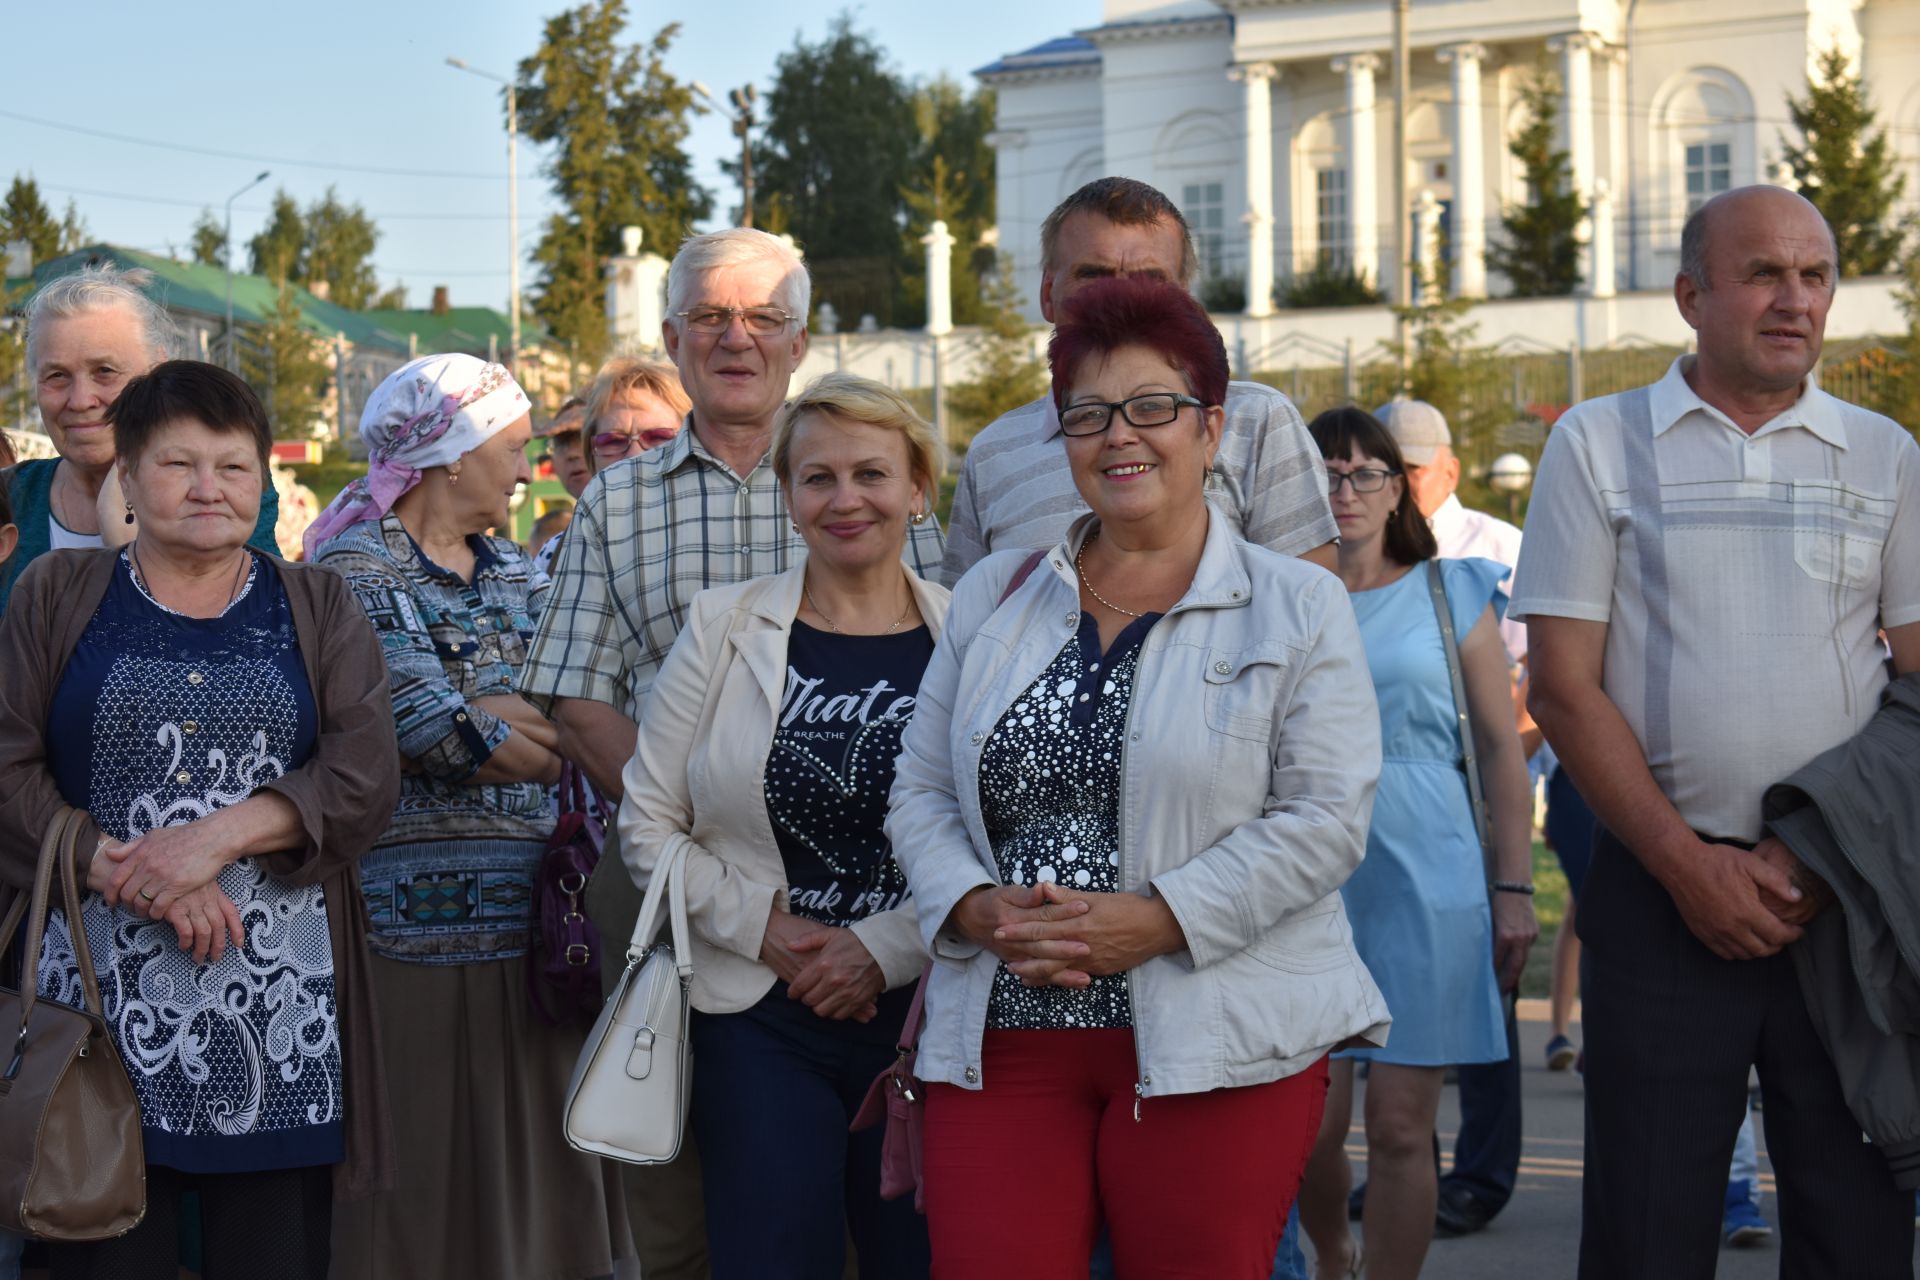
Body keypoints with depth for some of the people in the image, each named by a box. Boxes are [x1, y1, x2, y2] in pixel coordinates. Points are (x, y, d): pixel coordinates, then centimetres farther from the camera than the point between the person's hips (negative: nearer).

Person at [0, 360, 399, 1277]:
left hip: (276, 996, 1)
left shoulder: (318, 609, 12)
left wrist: (216, 837, -14)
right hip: (102, 989, 0)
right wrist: (141, 876, -12)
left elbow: (365, 776, -1)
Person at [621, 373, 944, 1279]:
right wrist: (765, 930, -7)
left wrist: (887, 947, -10)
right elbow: (649, 827, 4)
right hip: (760, 1021, 0)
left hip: (923, 1013, 0)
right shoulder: (722, 627, 3)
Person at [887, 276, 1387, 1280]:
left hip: (1213, 1049, -3)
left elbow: (1326, 818, -6)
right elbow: (921, 794, 14)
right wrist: (977, 910, -6)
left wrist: (1160, 919, -15)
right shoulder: (994, 596, 15)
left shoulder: (1299, 607, 3)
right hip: (1001, 1041, 3)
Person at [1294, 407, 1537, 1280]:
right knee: (1309, 1123, 2)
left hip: (1425, 878, -1)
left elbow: (1501, 749, 6)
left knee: (1400, 1126, -2)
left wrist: (1514, 888, 0)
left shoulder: (1452, 595, 7)